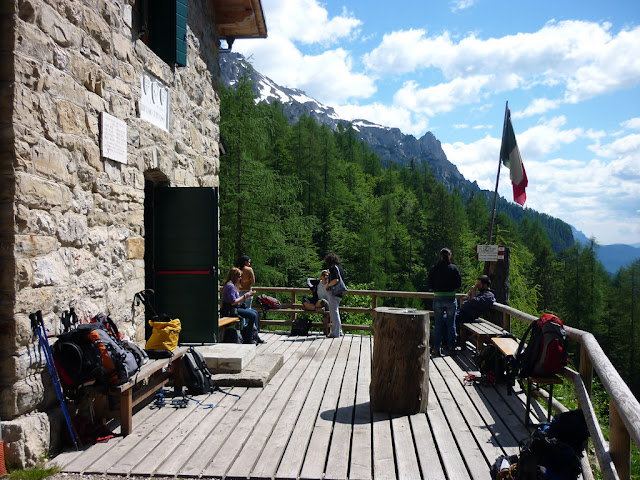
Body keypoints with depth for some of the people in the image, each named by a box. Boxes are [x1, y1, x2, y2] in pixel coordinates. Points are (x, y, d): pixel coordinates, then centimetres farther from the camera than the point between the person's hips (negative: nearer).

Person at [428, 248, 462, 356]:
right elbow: (459, 284, 0)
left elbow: (430, 285, 1)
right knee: (451, 324, 10)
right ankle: (451, 348, 16)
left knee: (438, 324, 7)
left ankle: (437, 349, 8)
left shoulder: (434, 269, -3)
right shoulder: (454, 268, -4)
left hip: (438, 299, 0)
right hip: (451, 299, 0)